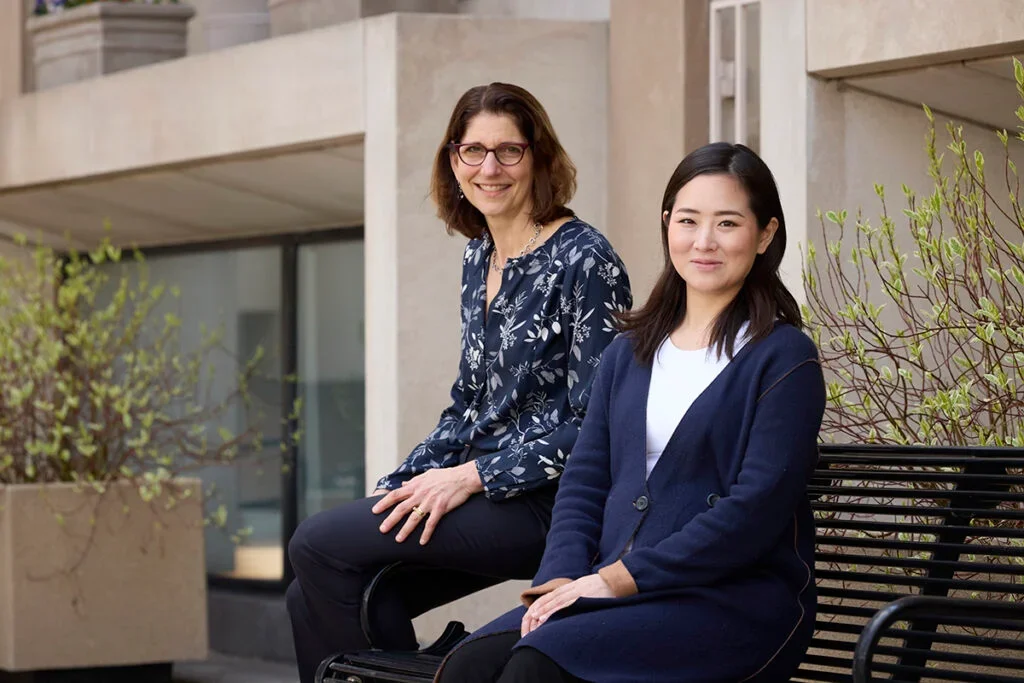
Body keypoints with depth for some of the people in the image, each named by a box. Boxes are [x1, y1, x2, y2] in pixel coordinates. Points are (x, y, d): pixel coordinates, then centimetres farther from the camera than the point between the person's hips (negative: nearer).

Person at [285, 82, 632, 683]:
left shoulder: (583, 261, -12)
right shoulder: (480, 258, 14)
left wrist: (471, 477, -17)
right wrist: (401, 488, 7)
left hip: (546, 500, -8)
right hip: (482, 495, 8)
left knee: (318, 546, -17)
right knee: (310, 599, -6)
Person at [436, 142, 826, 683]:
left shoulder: (785, 359, -1)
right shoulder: (629, 353, 20)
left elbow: (756, 510, -11)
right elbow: (583, 481, 15)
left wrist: (621, 577, -15)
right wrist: (563, 578, -6)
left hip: (738, 601, -5)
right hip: (613, 591, 6)